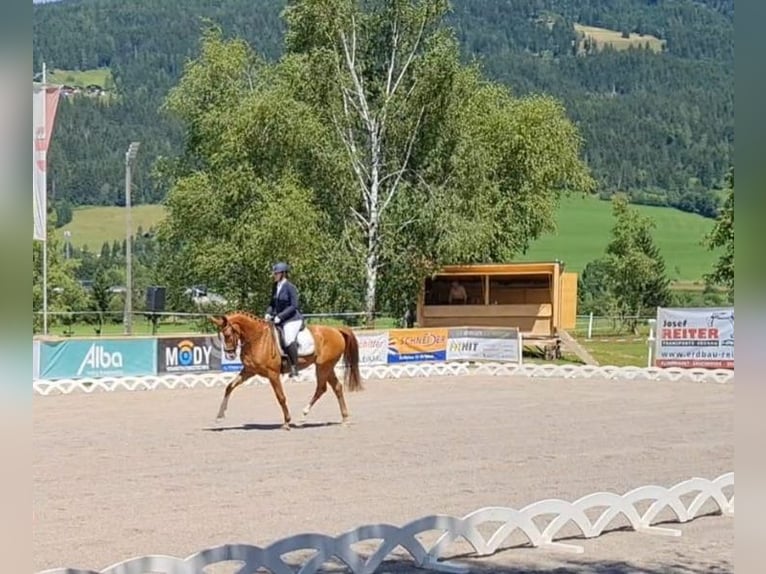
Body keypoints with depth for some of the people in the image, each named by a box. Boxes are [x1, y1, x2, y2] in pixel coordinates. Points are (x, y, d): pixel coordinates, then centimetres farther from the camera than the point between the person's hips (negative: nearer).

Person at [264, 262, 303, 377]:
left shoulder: (290, 287, -12)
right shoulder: (275, 287, 10)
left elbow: (294, 306, -15)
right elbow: (272, 303, 18)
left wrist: (280, 316, -20)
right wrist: (268, 313, -2)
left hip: (292, 319, -9)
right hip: (278, 319, 9)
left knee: (289, 339, -29)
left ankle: (294, 368, -21)